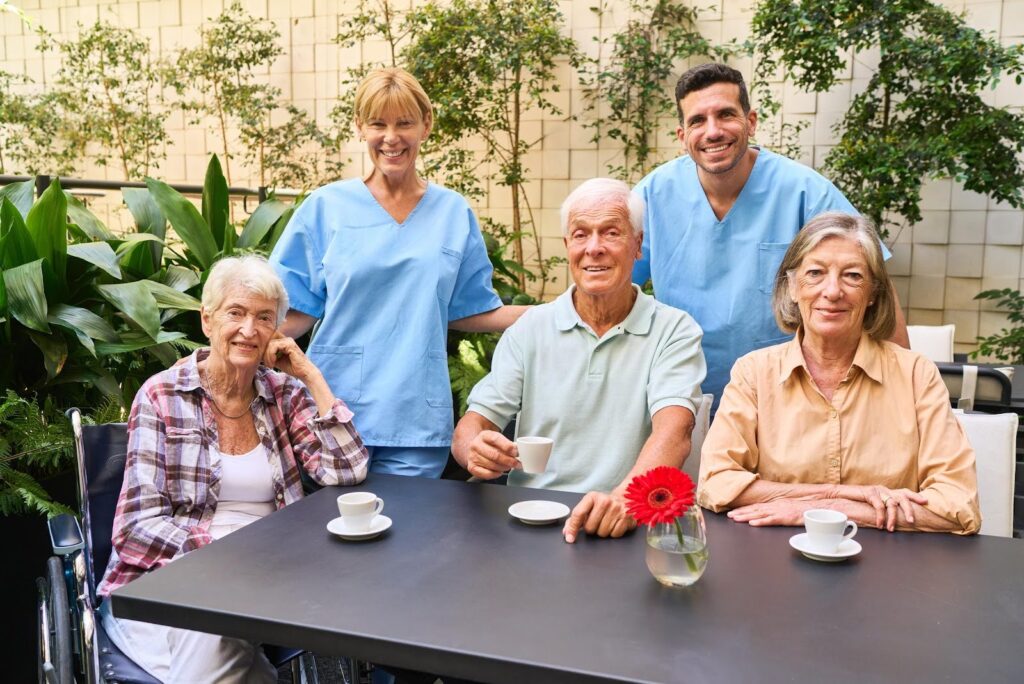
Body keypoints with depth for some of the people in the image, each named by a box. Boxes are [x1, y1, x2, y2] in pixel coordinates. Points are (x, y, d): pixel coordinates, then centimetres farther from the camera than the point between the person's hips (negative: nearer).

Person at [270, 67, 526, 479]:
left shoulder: (454, 214, 7)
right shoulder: (326, 207, 2)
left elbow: (470, 312, 12)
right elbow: (296, 311, 3)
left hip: (416, 420, 1)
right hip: (335, 409, -1)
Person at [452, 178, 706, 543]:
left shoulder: (674, 331, 2)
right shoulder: (530, 328, 10)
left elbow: (673, 432, -14)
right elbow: (472, 425, 5)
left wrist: (624, 497, -33)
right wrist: (476, 450, -19)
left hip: (626, 526, -2)